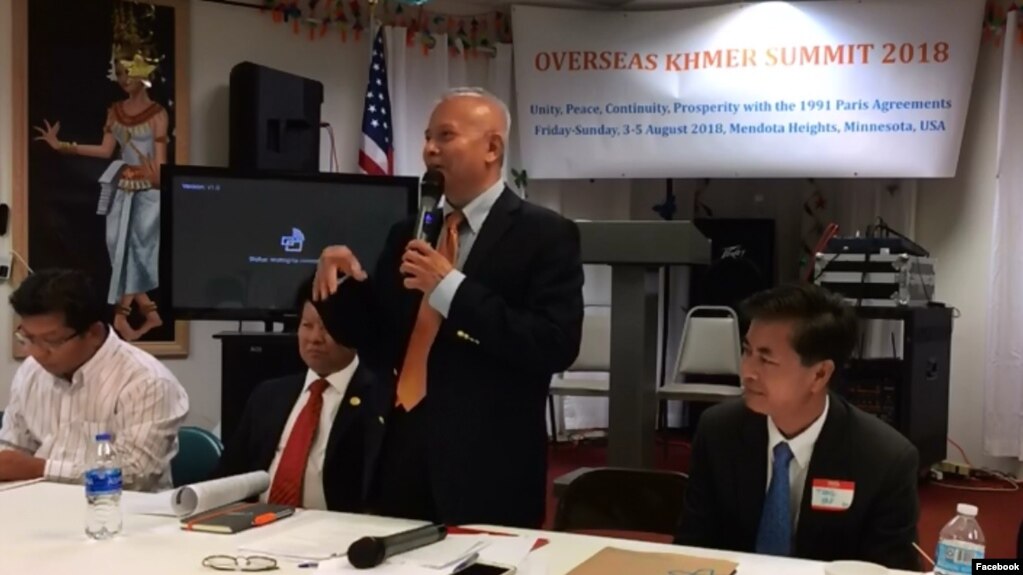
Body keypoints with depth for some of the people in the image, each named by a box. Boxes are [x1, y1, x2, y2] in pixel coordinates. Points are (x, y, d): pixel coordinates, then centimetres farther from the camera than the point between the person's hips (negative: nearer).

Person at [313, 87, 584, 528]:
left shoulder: (545, 234, -5)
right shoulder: (407, 233, 12)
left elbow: (556, 346, -17)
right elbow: (381, 346, 14)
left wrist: (451, 288, -19)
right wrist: (348, 282, -5)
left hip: (488, 470, -5)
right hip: (404, 461, 5)